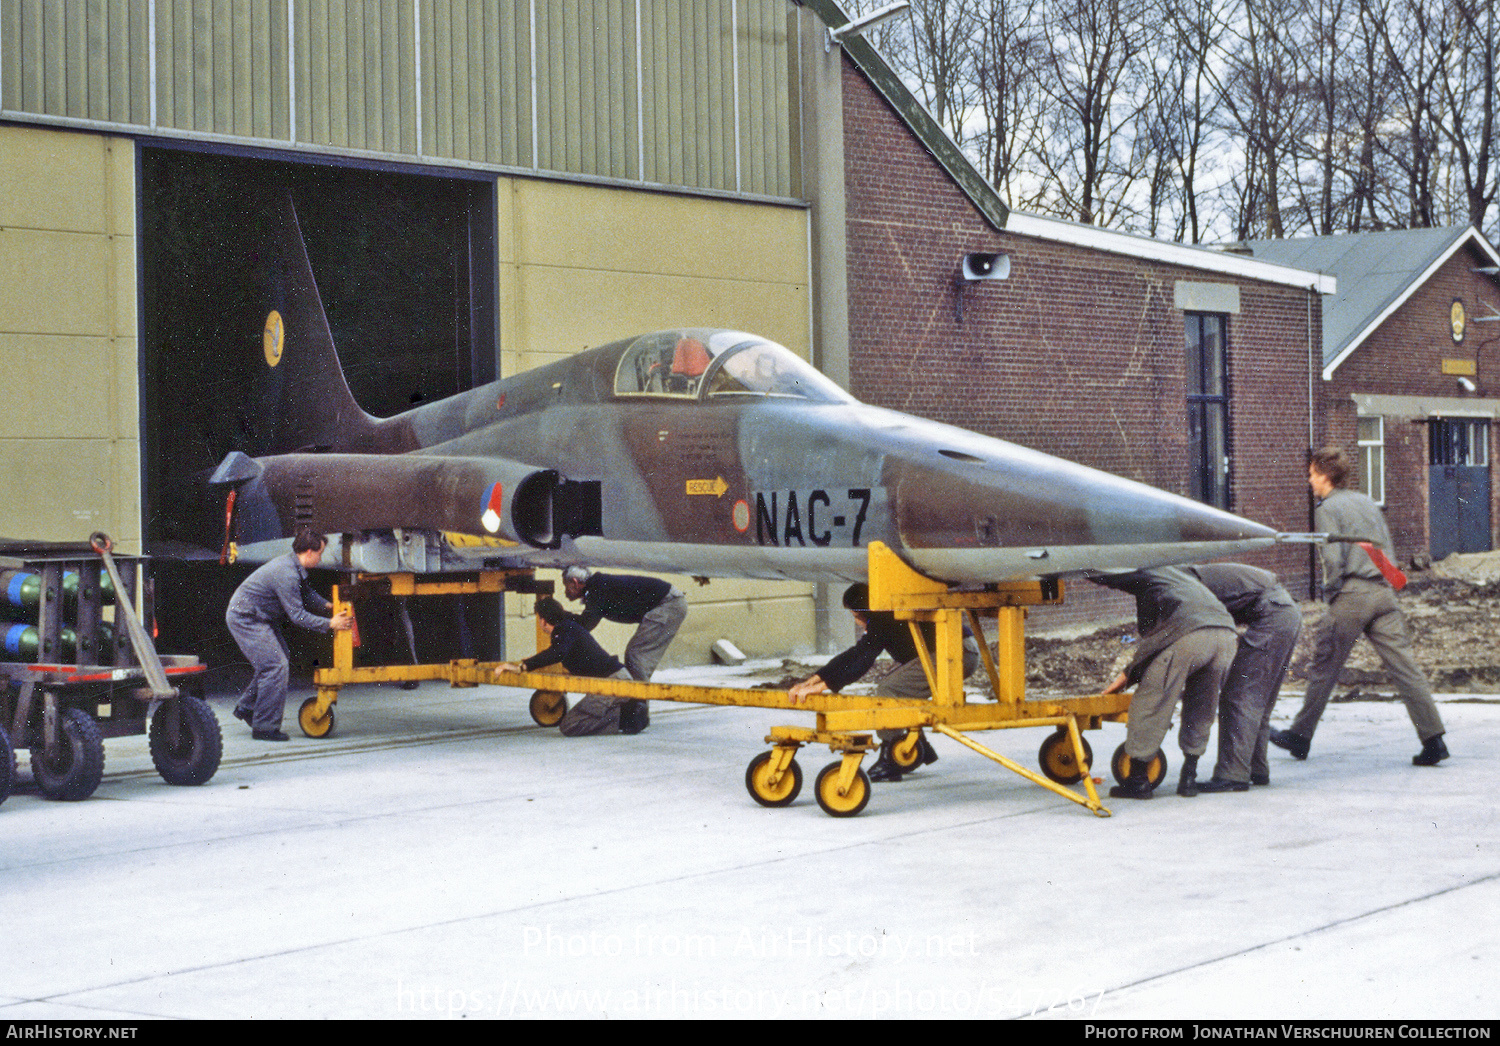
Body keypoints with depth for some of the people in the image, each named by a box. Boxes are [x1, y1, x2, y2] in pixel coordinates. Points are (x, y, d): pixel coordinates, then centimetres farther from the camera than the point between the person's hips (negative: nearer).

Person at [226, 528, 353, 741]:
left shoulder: (292, 566, 4)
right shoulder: (287, 575, -28)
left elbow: (307, 594, 20)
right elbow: (297, 615, -25)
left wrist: (327, 605, 4)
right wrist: (330, 624, -22)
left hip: (261, 617, 10)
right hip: (245, 619, -10)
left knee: (278, 664, 16)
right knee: (275, 667, -13)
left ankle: (246, 707, 28)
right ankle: (265, 727, -7)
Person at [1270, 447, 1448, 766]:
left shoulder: (1327, 509, -4)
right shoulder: (1367, 502, 18)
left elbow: (1333, 559, -13)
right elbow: (1388, 551, 18)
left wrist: (1330, 595, -1)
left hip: (1351, 596, -6)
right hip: (1384, 592, 6)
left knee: (1324, 666, 6)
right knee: (1404, 666, -1)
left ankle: (1300, 736, 16)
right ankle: (1433, 739, -9)